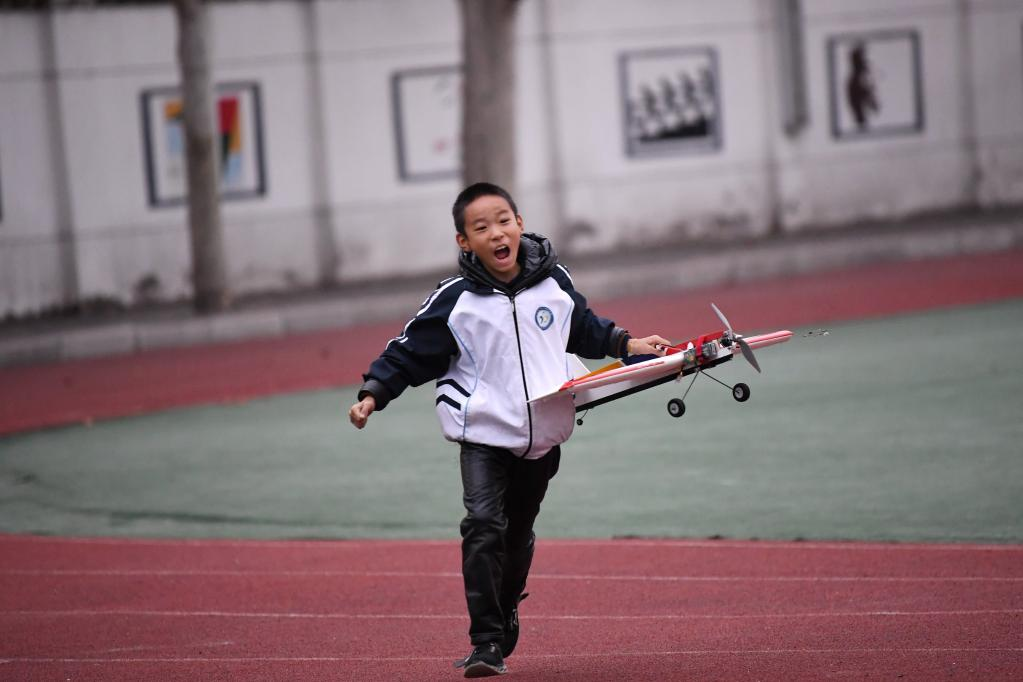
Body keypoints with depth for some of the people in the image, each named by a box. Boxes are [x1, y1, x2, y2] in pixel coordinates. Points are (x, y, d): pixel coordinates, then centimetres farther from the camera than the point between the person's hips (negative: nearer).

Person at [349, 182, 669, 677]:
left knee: (518, 533, 16)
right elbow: (410, 352, -4)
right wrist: (372, 394, -14)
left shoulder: (553, 282, 0)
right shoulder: (455, 300, -9)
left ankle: (505, 614, 39)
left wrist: (628, 344, 15)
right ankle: (485, 642, -16)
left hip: (543, 437, 3)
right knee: (484, 525, -19)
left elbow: (585, 329, 20)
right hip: (485, 435, -3)